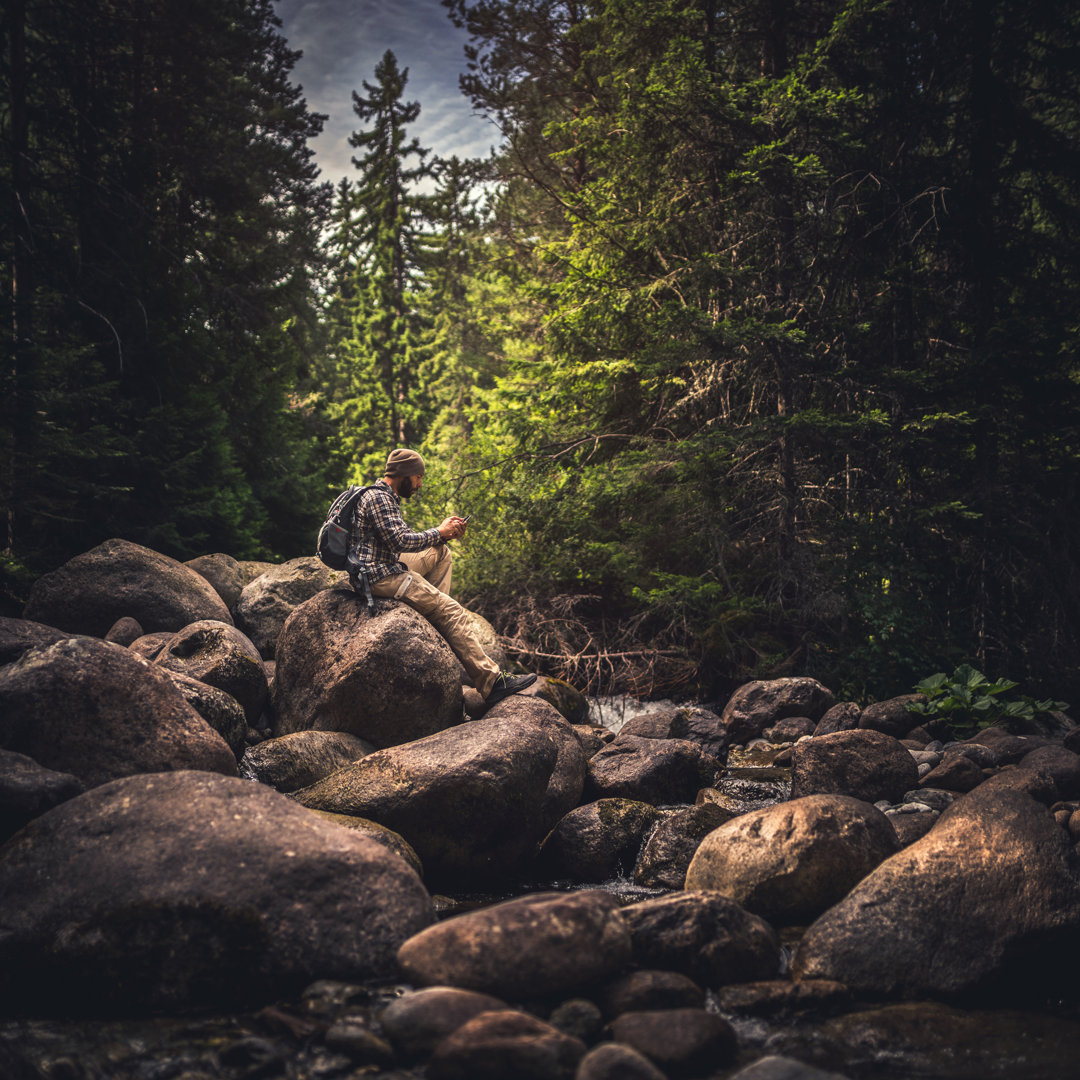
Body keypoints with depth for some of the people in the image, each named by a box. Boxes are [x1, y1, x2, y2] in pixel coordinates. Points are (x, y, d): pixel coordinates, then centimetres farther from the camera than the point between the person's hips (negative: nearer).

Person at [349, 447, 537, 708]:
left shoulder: (385, 497, 19)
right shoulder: (378, 498, -14)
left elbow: (405, 538, 18)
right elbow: (401, 541, -22)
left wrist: (445, 533, 4)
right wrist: (439, 533, -8)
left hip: (389, 567, 11)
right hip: (380, 577, -11)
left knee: (441, 553, 19)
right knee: (452, 611, -14)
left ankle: (431, 610, 4)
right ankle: (491, 682, -18)